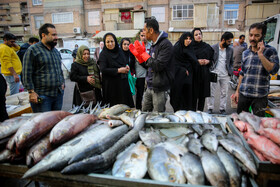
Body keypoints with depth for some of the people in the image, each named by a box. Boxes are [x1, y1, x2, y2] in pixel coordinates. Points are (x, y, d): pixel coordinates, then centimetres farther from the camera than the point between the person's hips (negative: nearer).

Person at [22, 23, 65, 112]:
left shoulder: (56, 51, 16)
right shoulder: (32, 50, -6)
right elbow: (27, 74, -10)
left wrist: (62, 83, 14)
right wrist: (31, 92, -14)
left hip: (59, 94, 7)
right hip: (42, 96, -6)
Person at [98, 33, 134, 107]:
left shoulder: (119, 51, 11)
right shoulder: (103, 54, -6)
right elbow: (103, 69, -17)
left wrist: (126, 67, 2)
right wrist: (118, 70, -17)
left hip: (123, 82, 6)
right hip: (111, 85, -5)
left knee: (126, 105, 6)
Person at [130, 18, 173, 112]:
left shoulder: (166, 45, -15)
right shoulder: (154, 44, 13)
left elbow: (158, 66, -26)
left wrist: (143, 53, -16)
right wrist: (138, 55, 7)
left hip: (160, 89, -8)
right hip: (149, 87, 9)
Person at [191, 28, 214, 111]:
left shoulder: (207, 47, 12)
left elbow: (212, 59, 17)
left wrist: (208, 61, -4)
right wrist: (197, 61, -13)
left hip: (204, 74, 3)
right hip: (194, 74, -3)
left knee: (202, 96, 5)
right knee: (194, 95, -4)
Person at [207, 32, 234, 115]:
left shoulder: (230, 50, 9)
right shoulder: (213, 48, -1)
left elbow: (231, 62, 16)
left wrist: (230, 71, 2)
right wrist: (210, 70, -11)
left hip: (225, 75, 3)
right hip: (214, 74, -3)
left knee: (224, 93, 8)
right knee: (211, 92, 3)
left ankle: (222, 109, 19)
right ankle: (210, 108, 14)